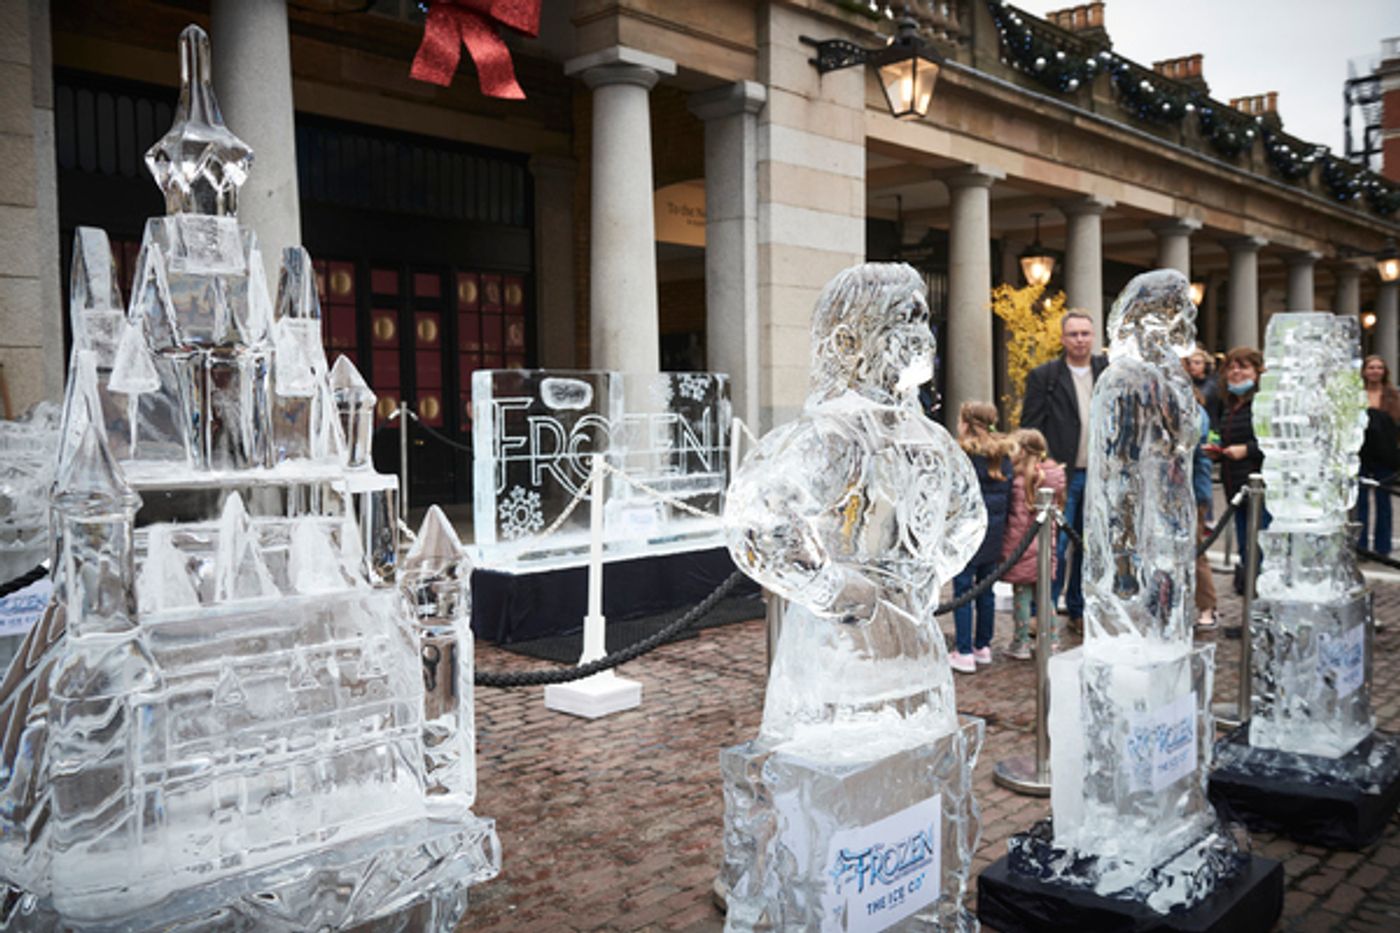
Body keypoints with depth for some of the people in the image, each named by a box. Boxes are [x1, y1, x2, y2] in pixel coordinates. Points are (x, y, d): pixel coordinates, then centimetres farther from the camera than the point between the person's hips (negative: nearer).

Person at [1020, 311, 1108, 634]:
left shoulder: (1108, 372, 11)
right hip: (1062, 476, -4)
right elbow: (1030, 429, -5)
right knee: (1054, 546, -4)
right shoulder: (1043, 376, -2)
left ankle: (1079, 609, 23)